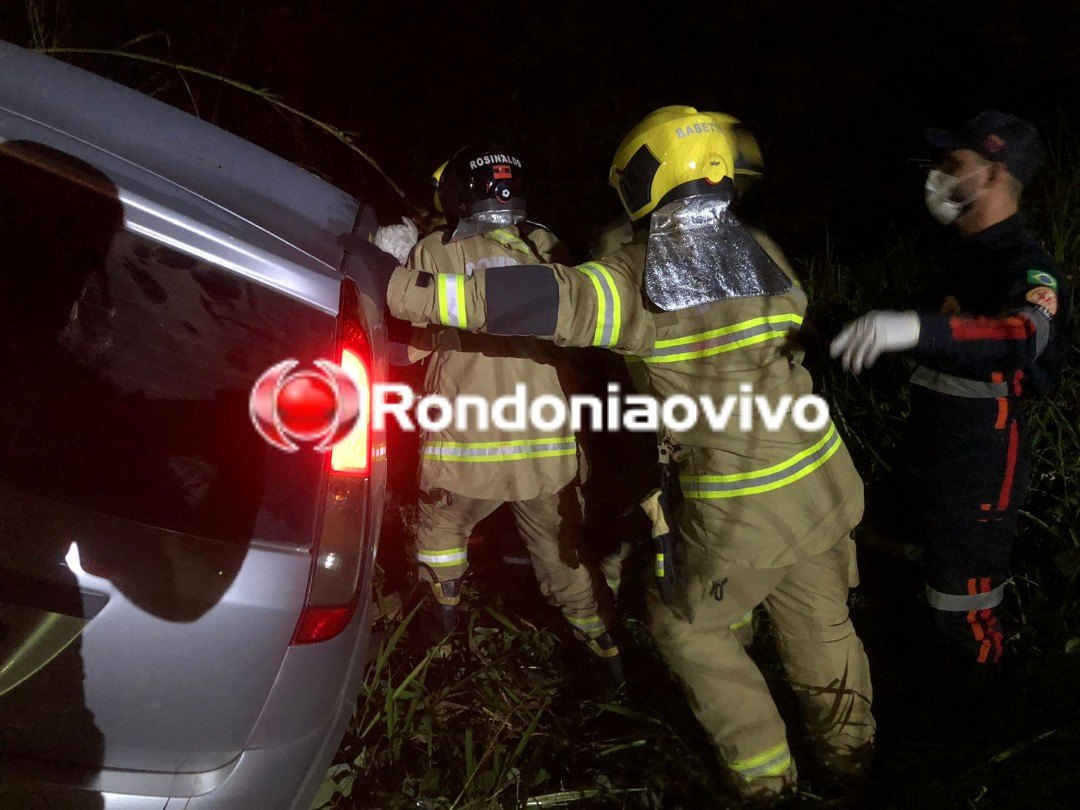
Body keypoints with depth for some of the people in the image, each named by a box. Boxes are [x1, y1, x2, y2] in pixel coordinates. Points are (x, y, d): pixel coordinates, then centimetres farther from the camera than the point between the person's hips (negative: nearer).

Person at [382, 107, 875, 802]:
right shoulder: (763, 255, 3)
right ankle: (849, 748, 42)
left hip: (739, 511, -5)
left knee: (687, 625, 19)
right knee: (819, 621, 23)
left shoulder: (637, 280, -13)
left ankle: (762, 768, 26)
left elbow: (547, 299, -22)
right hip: (823, 483, 5)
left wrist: (428, 295, -18)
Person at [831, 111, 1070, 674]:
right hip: (939, 466, 10)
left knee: (965, 618, 3)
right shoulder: (970, 255, 7)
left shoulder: (1024, 267, -22)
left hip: (978, 480, -10)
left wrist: (915, 328, -59)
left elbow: (1023, 335, -46)